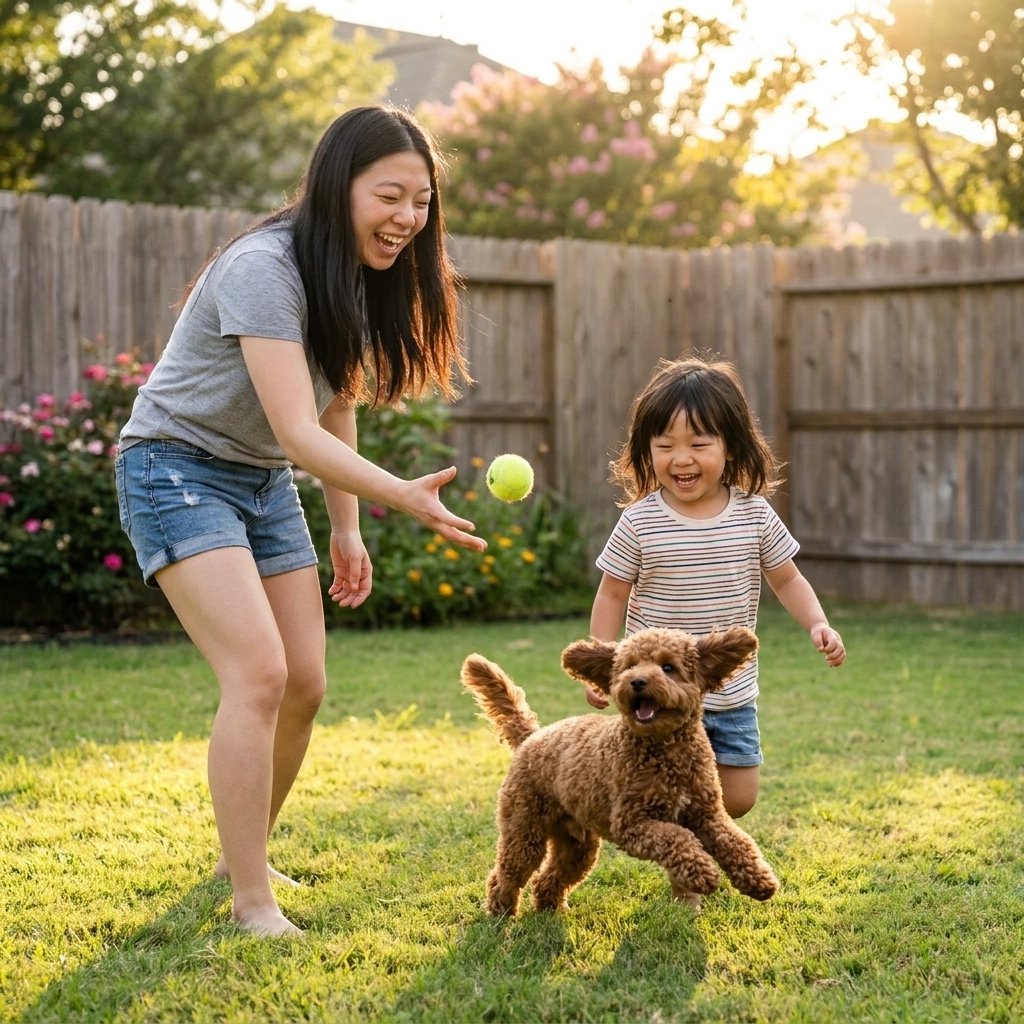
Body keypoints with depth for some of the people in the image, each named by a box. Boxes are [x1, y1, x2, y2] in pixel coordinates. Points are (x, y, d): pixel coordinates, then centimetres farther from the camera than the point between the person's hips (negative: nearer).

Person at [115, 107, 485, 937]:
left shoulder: (364, 277, 0)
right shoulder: (264, 269, -27)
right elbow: (300, 433, -34)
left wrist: (347, 527, 10)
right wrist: (405, 497, -45)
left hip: (265, 483, 8)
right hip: (178, 466, -8)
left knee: (305, 687, 5)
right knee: (260, 674, -22)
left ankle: (243, 854, 27)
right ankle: (252, 904, -14)